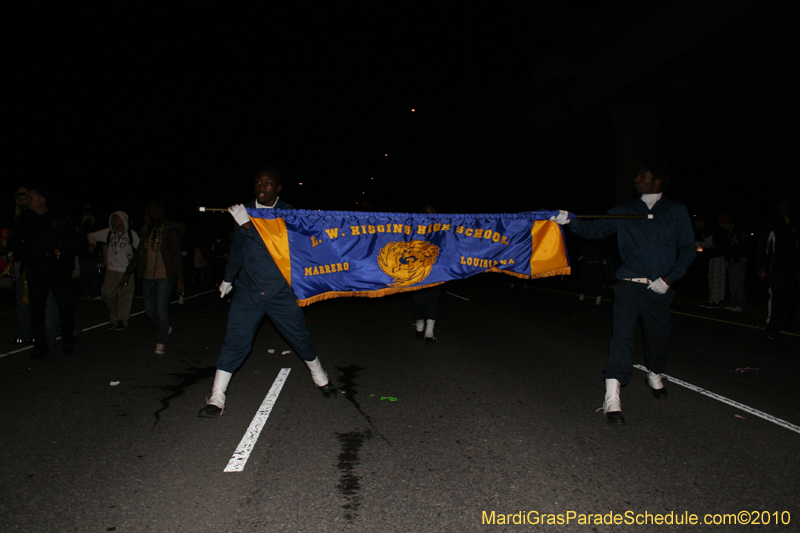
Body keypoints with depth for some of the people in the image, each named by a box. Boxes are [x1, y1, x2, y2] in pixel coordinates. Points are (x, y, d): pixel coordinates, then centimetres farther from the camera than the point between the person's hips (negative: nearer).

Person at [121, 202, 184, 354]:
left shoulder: (169, 232, -8)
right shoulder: (146, 231, 10)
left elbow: (176, 256, -9)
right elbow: (138, 253, 18)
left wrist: (180, 279, -12)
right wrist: (128, 273, 18)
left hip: (165, 277, -6)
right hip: (148, 277, 6)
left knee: (161, 309, -8)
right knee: (149, 309, 9)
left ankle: (161, 342, 7)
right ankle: (165, 329, 34)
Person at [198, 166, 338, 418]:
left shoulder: (288, 213, -3)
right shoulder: (245, 212, 4)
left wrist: (248, 224, -29)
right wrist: (227, 278, 28)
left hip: (282, 293, -1)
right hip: (248, 292, 1)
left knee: (300, 338, 8)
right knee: (235, 340, -5)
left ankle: (321, 379, 31)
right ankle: (217, 398, 4)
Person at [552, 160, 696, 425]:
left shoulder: (677, 211, 5)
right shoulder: (624, 211, 7)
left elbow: (688, 249, 4)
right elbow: (595, 229, 2)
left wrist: (668, 278, -7)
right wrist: (570, 221, -15)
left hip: (659, 288, 1)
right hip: (629, 285, -1)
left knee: (658, 336, 16)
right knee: (622, 336, -12)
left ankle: (655, 376, 47)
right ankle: (612, 399, -13)